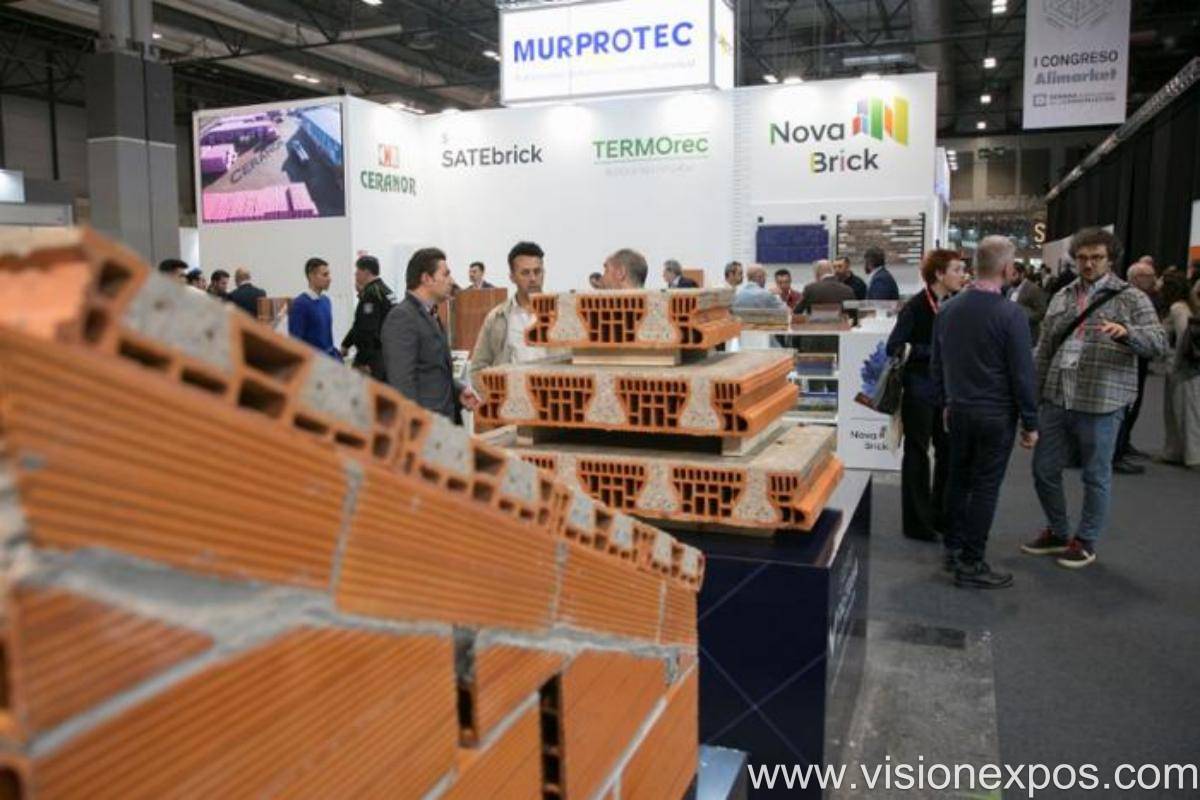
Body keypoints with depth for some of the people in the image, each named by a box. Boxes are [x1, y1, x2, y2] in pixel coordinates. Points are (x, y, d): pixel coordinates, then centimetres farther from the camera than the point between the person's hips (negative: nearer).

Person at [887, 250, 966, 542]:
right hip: (920, 388, -6)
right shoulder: (916, 306, -12)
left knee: (948, 451, 12)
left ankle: (940, 516, 28)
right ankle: (916, 522, 16)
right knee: (917, 453, 6)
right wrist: (937, 351, -22)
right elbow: (895, 346, -17)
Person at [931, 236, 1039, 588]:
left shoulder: (947, 310, 3)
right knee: (984, 488, 1)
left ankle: (953, 548, 28)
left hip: (959, 410, 6)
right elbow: (1023, 374, -13)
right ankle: (970, 565, 8)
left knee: (958, 479, 17)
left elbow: (936, 364, 12)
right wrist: (1030, 422, -6)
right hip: (996, 414, -6)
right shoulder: (1010, 315, -17)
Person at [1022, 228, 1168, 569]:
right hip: (1056, 400, 5)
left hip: (1100, 403, -4)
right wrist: (1034, 394, 10)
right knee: (1044, 469, 10)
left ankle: (1085, 541, 22)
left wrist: (1126, 333, -32)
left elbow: (1159, 343, -12)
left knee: (1096, 476, 6)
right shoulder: (1062, 297, 11)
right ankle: (1057, 532, 29)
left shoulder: (1131, 298, -2)